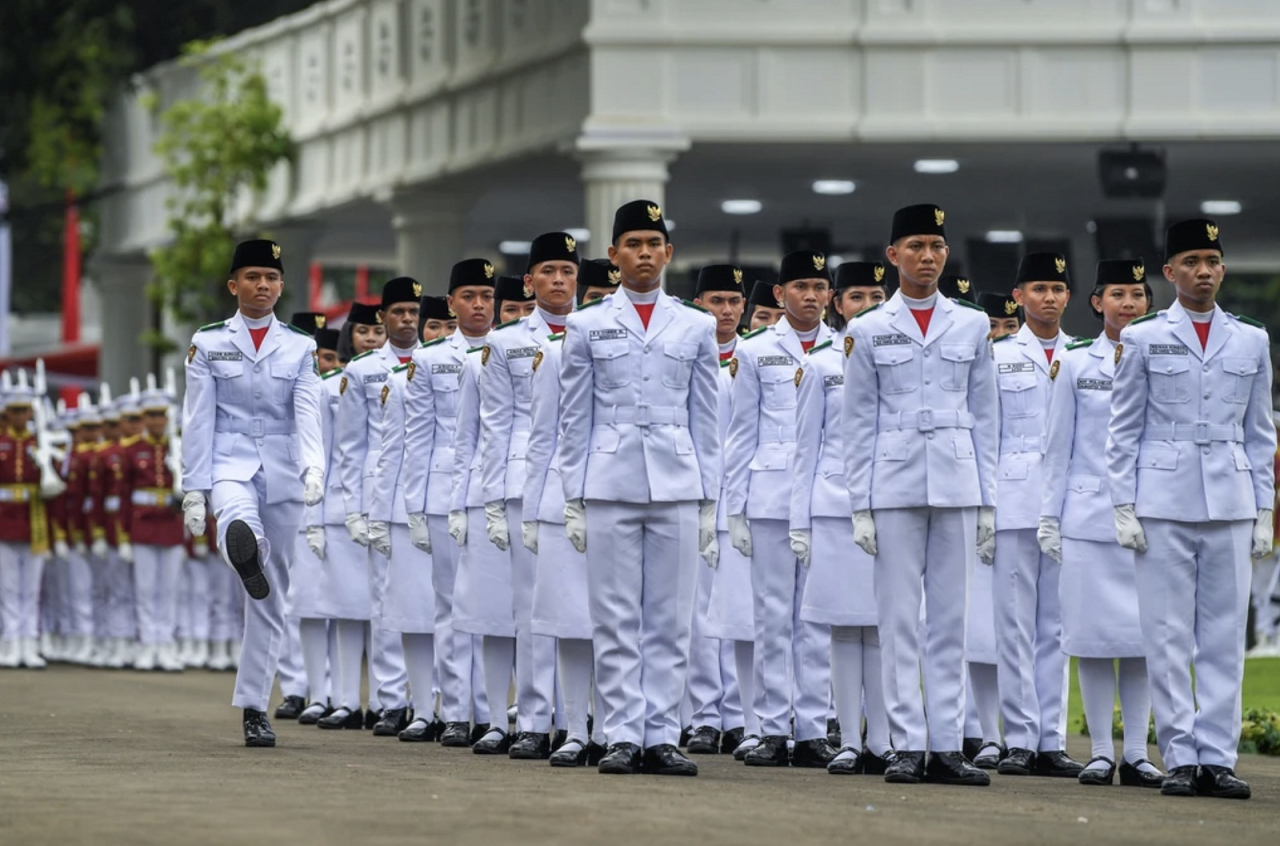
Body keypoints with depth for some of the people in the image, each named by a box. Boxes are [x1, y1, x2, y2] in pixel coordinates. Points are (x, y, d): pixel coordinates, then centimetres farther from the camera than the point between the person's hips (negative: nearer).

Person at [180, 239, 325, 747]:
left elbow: (307, 415, -4)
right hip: (231, 464, -2)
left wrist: (314, 467, -23)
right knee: (240, 522, -41)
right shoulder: (208, 344, 5)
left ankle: (254, 706, 10)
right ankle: (244, 553, -74)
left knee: (271, 599, 4)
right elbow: (198, 420, 2)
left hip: (283, 475, 2)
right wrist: (194, 490, -6)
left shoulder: (300, 348, 8)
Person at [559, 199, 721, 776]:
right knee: (616, 620, -1)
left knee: (670, 620, 1)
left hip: (676, 486, 1)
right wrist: (574, 499, 1)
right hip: (610, 484, -1)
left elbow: (706, 419, 11)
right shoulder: (587, 327, 8)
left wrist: (708, 499, 5)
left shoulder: (697, 327, 11)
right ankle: (623, 736, 2)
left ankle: (661, 737, 4)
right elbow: (574, 419, 7)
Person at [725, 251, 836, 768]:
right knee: (773, 616, 0)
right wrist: (735, 509, 1)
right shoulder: (755, 352, 6)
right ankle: (773, 731, 3)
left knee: (819, 619, 2)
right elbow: (741, 435, 7)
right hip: (771, 500, -1)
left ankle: (813, 731, 5)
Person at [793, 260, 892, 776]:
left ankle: (881, 744, 2)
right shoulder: (819, 365, 7)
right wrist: (800, 522, 3)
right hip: (835, 508, 0)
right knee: (844, 627, 0)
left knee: (882, 627, -1)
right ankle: (850, 742, 3)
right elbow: (806, 448, 8)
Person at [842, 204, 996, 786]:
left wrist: (987, 499, 5)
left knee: (950, 618, 2)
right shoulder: (868, 331, 6)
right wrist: (861, 505, -1)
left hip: (957, 486, 1)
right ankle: (906, 746, 1)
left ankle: (945, 746, 5)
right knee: (899, 618, -2)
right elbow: (858, 423, 5)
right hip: (894, 486, -1)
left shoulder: (972, 326, 10)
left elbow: (983, 416, 11)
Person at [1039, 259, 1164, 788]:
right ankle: (1101, 752, 4)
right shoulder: (1075, 365, 6)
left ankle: (1137, 753, 6)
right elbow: (1059, 446, 7)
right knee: (1094, 633, -1)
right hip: (1089, 516, -1)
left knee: (1141, 632, 0)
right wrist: (1049, 516, 3)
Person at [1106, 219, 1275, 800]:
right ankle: (1181, 758, 2)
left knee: (1225, 637, 1)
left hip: (1231, 505, 2)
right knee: (1168, 637, -2)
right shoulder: (1142, 339, 5)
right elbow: (1123, 430, 5)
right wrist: (1124, 507, -2)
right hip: (1163, 504, -2)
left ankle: (1217, 758, 4)